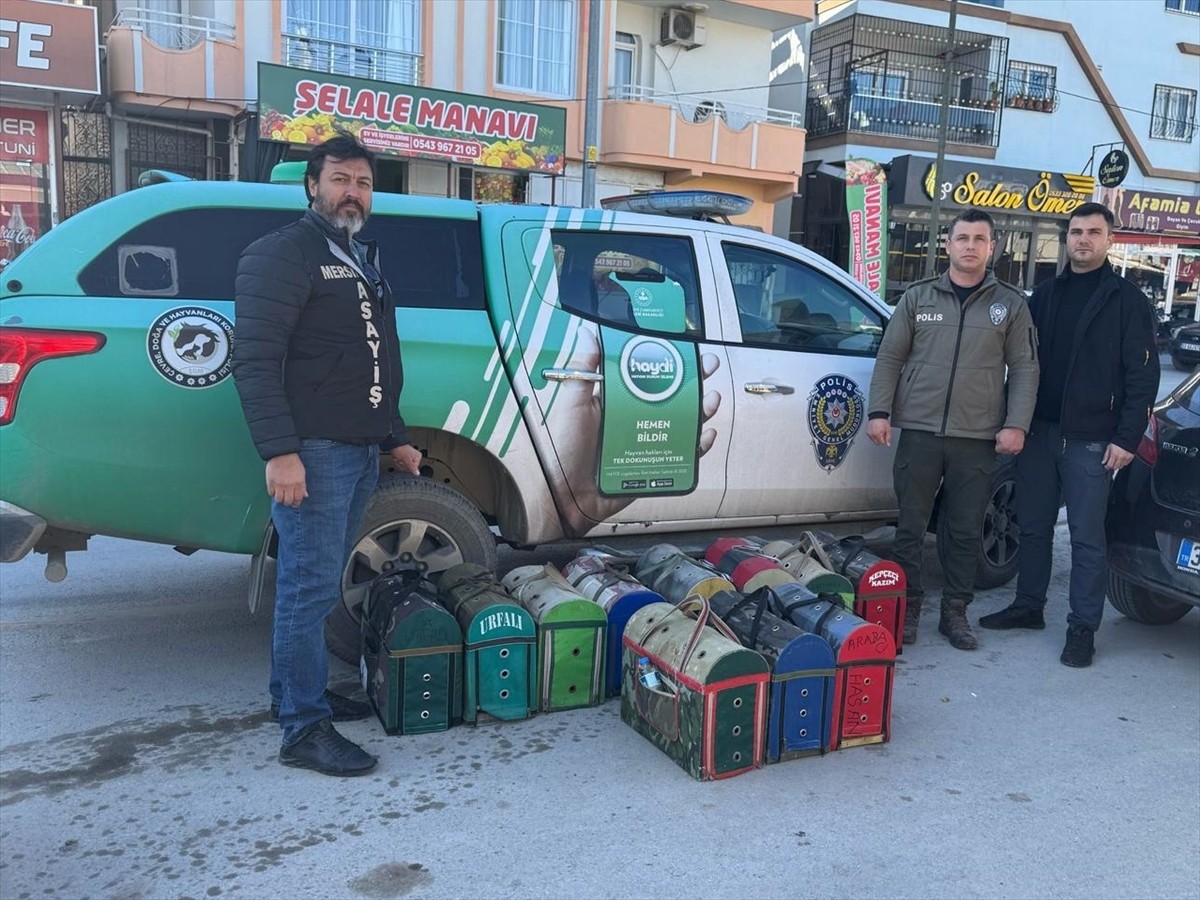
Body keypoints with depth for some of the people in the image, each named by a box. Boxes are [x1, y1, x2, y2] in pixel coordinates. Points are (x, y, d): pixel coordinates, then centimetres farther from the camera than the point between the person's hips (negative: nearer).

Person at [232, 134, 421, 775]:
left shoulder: (365, 262, 22)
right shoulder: (282, 254, -6)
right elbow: (254, 359, -16)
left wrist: (395, 439, 25)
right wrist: (280, 451, -24)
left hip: (360, 452, 9)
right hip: (312, 452, -8)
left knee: (320, 583, 15)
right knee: (311, 588, -6)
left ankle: (299, 691, 27)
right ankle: (304, 730, 2)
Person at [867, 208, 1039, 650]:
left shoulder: (1010, 304, 7)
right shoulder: (918, 297, 7)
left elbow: (1025, 369, 6)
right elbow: (890, 358, 7)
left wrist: (1016, 424, -4)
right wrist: (879, 411, -2)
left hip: (978, 438, 0)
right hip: (918, 431, 0)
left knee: (965, 532, 7)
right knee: (910, 526, 5)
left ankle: (955, 613, 21)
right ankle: (906, 608, 18)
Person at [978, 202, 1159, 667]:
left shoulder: (1127, 298, -1)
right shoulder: (1045, 294, 12)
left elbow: (1143, 375, -5)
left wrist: (1126, 438, -11)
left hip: (1091, 439, -4)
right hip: (1038, 432, 5)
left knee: (1086, 536, 0)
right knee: (1033, 525, 12)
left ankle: (1083, 628, 9)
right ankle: (1028, 606, 25)